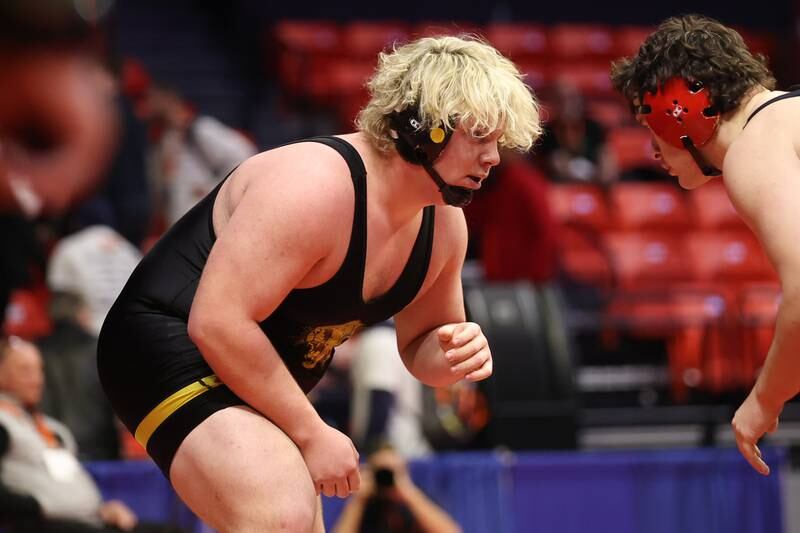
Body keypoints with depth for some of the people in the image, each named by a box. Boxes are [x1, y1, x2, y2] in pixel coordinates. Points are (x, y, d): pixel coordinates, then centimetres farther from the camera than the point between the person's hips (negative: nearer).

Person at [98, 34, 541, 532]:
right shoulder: (317, 187, -27)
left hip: (264, 384, 10)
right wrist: (312, 433, -26)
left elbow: (420, 345, 13)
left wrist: (456, 352, -13)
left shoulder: (444, 222, -1)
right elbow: (217, 324, -32)